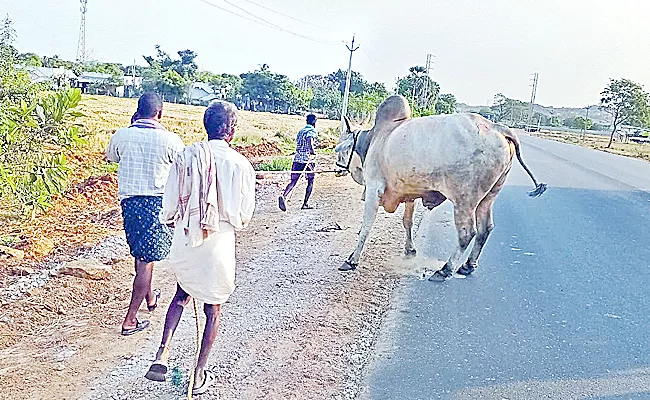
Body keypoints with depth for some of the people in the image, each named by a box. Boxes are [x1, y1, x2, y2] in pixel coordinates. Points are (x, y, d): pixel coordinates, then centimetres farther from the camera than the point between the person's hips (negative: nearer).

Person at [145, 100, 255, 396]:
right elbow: (244, 216, -4)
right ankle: (199, 375, 26)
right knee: (212, 309, 15)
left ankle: (163, 353, 12)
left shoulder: (185, 156, -5)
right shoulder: (240, 164, -11)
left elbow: (169, 207, 0)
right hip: (219, 244, -2)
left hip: (184, 241, 3)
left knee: (182, 294, 28)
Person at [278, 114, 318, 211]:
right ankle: (305, 204, 9)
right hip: (307, 159, -5)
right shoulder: (313, 131, -3)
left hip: (297, 158, 5)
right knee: (310, 181, 11)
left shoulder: (300, 131, 19)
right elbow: (310, 143, -22)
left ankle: (284, 196, -25)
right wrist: (314, 153, -12)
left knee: (293, 182, 1)